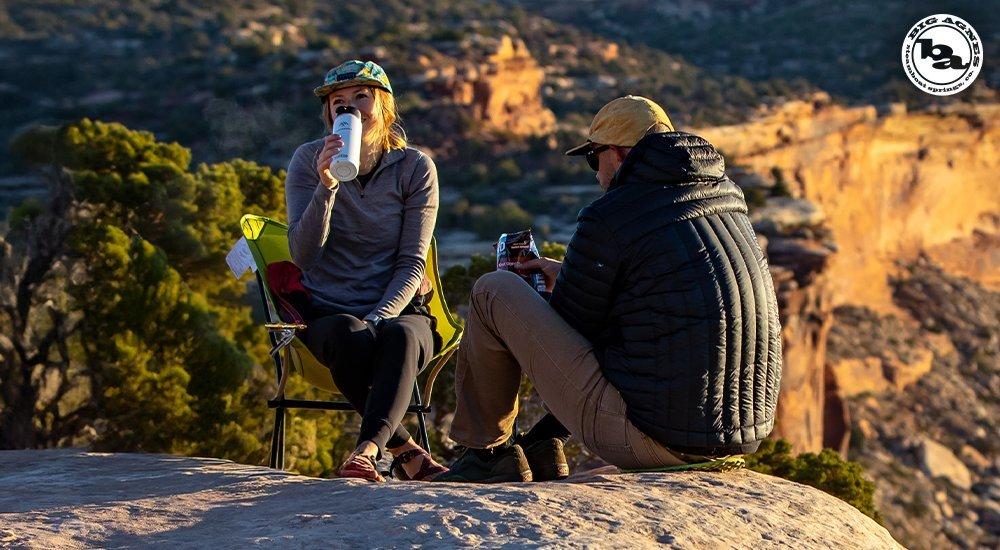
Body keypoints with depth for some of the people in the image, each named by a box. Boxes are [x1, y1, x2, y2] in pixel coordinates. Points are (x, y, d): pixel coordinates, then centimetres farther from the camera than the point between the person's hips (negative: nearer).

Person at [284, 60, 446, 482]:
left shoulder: (415, 167, 3)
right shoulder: (308, 160, 2)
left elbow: (412, 263, -2)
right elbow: (302, 255, -10)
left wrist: (380, 317, -20)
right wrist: (326, 186, -24)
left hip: (399, 309, 0)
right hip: (327, 313, 0)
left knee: (400, 336, -37)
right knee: (351, 336, -37)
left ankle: (367, 449, -53)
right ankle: (405, 450, -29)